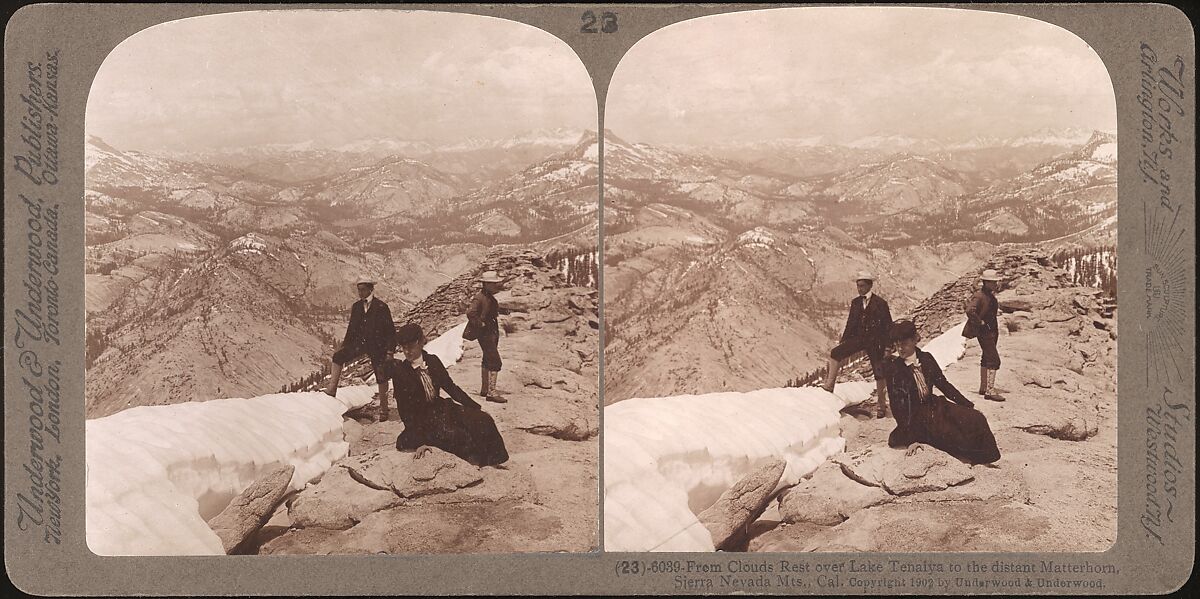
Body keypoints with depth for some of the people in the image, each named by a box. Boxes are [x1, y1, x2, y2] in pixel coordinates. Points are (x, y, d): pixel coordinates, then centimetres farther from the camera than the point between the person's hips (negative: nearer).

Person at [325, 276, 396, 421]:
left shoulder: (381, 307, -10)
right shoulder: (356, 306, 5)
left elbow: (391, 330, -9)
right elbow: (352, 328, 14)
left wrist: (390, 352, -13)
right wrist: (344, 345, 7)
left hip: (377, 345, -4)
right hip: (359, 343, 4)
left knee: (381, 377, 2)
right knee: (338, 356, -15)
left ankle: (383, 408, 17)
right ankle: (331, 390, -10)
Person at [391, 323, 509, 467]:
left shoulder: (433, 361, -1)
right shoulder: (399, 371, -14)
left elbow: (450, 387, 8)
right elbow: (404, 407, -14)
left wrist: (477, 409, 4)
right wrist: (419, 441, -19)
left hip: (440, 408, 5)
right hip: (421, 420, -5)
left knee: (482, 421, -13)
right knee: (460, 437, -26)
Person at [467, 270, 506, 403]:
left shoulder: (490, 297, 10)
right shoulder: (480, 298, -19)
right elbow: (471, 313, -32)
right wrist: (481, 324, -24)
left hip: (493, 332, 10)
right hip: (486, 334, -10)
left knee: (487, 361, 18)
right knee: (495, 362, -13)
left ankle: (484, 389, 28)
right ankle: (491, 392, -13)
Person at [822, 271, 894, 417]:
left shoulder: (880, 303, -7)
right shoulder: (855, 302, 8)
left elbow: (888, 326, -5)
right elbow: (851, 324, 14)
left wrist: (887, 347, -8)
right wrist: (843, 342, 9)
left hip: (875, 341, -4)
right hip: (858, 338, 4)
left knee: (879, 374, 2)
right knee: (835, 353, -16)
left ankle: (881, 405, 14)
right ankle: (829, 385, -10)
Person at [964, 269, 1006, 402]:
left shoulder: (991, 295, 10)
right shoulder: (980, 296, -19)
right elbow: (970, 311, -33)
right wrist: (980, 322, -23)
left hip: (992, 330, 10)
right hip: (985, 332, -10)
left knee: (987, 359, 17)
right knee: (994, 360, -14)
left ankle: (984, 387, 26)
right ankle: (989, 391, -16)